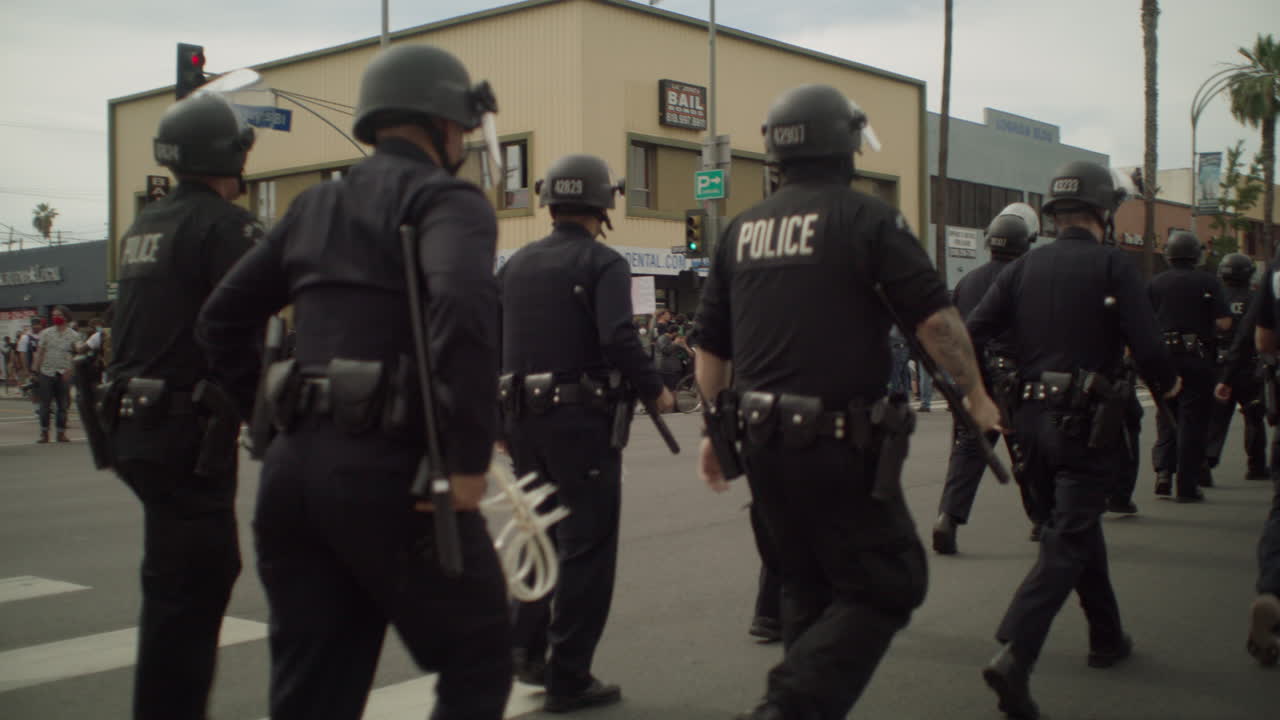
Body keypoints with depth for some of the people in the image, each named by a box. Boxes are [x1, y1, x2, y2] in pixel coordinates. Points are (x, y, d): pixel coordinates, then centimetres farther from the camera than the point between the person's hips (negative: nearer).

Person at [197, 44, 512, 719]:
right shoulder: (447, 198, -3)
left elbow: (221, 319, 21)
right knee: (478, 662, 9)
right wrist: (470, 460, -21)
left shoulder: (315, 206, 19)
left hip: (293, 465, 7)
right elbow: (463, 307, -24)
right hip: (390, 470, -7)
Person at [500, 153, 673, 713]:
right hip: (582, 419, -6)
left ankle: (528, 649, 24)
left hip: (524, 418, 6)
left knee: (541, 534, 23)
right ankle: (568, 677, 6)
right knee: (586, 545, 3)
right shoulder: (603, 263, -10)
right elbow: (618, 339, -23)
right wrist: (655, 391, -8)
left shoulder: (516, 264, 9)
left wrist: (500, 413, 18)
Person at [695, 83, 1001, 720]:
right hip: (841, 444, -6)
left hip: (763, 443, 6)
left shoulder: (741, 231, 11)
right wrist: (976, 395, 1)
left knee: (809, 588, 19)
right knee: (888, 583, 2)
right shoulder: (866, 218, -6)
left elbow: (710, 347, 15)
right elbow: (935, 318, -12)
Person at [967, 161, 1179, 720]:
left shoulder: (1024, 267, 7)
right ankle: (1013, 656, -20)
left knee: (1078, 526, 22)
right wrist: (1165, 385, 6)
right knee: (1066, 542, -6)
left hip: (1032, 418, 6)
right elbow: (1146, 346, -14)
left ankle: (1107, 637, 36)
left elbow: (973, 334, 0)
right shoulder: (1113, 266, -7)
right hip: (1087, 421, -6)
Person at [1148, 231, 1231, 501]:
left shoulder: (1155, 283, 3)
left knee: (1166, 418, 15)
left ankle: (1163, 470, 1)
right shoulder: (1207, 282, -4)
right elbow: (1224, 323, -9)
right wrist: (1203, 323, 11)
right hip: (1196, 357, -2)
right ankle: (1187, 485, 4)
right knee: (1192, 421, 3)